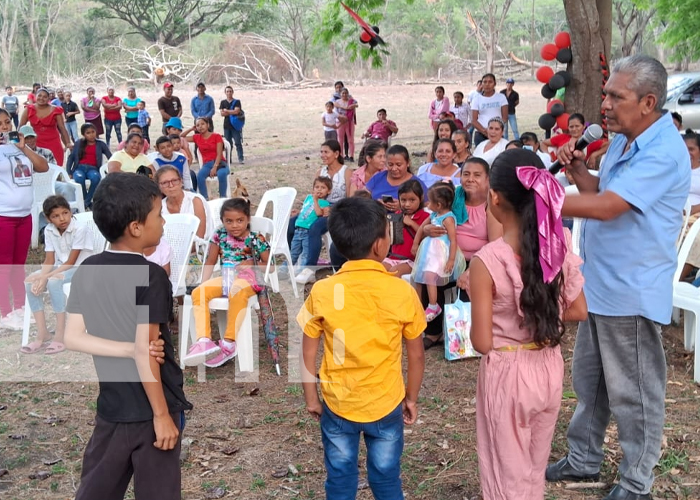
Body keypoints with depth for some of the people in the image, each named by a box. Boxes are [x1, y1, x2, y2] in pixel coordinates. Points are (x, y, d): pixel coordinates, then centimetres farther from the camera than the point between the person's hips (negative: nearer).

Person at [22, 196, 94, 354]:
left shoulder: (80, 229, -20)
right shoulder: (49, 231, -2)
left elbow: (71, 262, -20)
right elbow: (49, 261, -2)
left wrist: (46, 277, -27)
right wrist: (41, 277, -23)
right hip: (60, 267, 7)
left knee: (53, 282, -34)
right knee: (29, 282, -18)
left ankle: (61, 336, -27)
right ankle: (42, 334, -15)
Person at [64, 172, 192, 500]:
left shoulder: (86, 271, 0)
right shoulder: (151, 277, -19)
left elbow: (73, 338, -4)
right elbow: (145, 354, -21)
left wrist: (128, 349, -9)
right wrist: (162, 414, -15)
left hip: (111, 406, 6)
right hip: (150, 409, -6)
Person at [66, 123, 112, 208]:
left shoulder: (100, 144, 13)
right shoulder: (79, 143, 15)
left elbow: (111, 158, 3)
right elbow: (71, 157, 11)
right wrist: (69, 172, -1)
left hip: (92, 169, 0)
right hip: (80, 167, 1)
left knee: (96, 177, -38)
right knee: (79, 178, -37)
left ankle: (86, 202, -22)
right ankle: (88, 202, -18)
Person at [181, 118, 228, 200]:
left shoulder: (216, 136, 2)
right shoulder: (197, 138, 14)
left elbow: (219, 154, -6)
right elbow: (181, 137, 23)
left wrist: (215, 167, -20)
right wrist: (192, 128, 16)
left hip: (219, 163, -2)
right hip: (207, 164, 3)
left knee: (222, 174, -38)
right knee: (199, 176, -33)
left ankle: (223, 198, -24)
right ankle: (205, 198, -24)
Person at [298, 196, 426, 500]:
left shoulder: (322, 292, -15)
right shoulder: (403, 292, -15)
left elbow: (308, 355, -6)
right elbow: (416, 356, -5)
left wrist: (311, 399, 9)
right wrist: (411, 398, 10)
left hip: (337, 406, 0)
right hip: (386, 405, 0)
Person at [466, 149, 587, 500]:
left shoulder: (486, 261, -24)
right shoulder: (559, 246, -9)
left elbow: (482, 343, -19)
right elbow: (578, 311, 2)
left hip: (508, 375, -5)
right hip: (549, 369, 5)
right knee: (535, 469, 27)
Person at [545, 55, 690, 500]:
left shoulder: (664, 152, -22)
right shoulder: (622, 141, 9)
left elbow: (606, 206, -29)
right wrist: (578, 168, -1)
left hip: (631, 293, -9)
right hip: (599, 285, 10)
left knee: (634, 394, 6)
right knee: (589, 380, 21)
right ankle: (583, 460, 37)